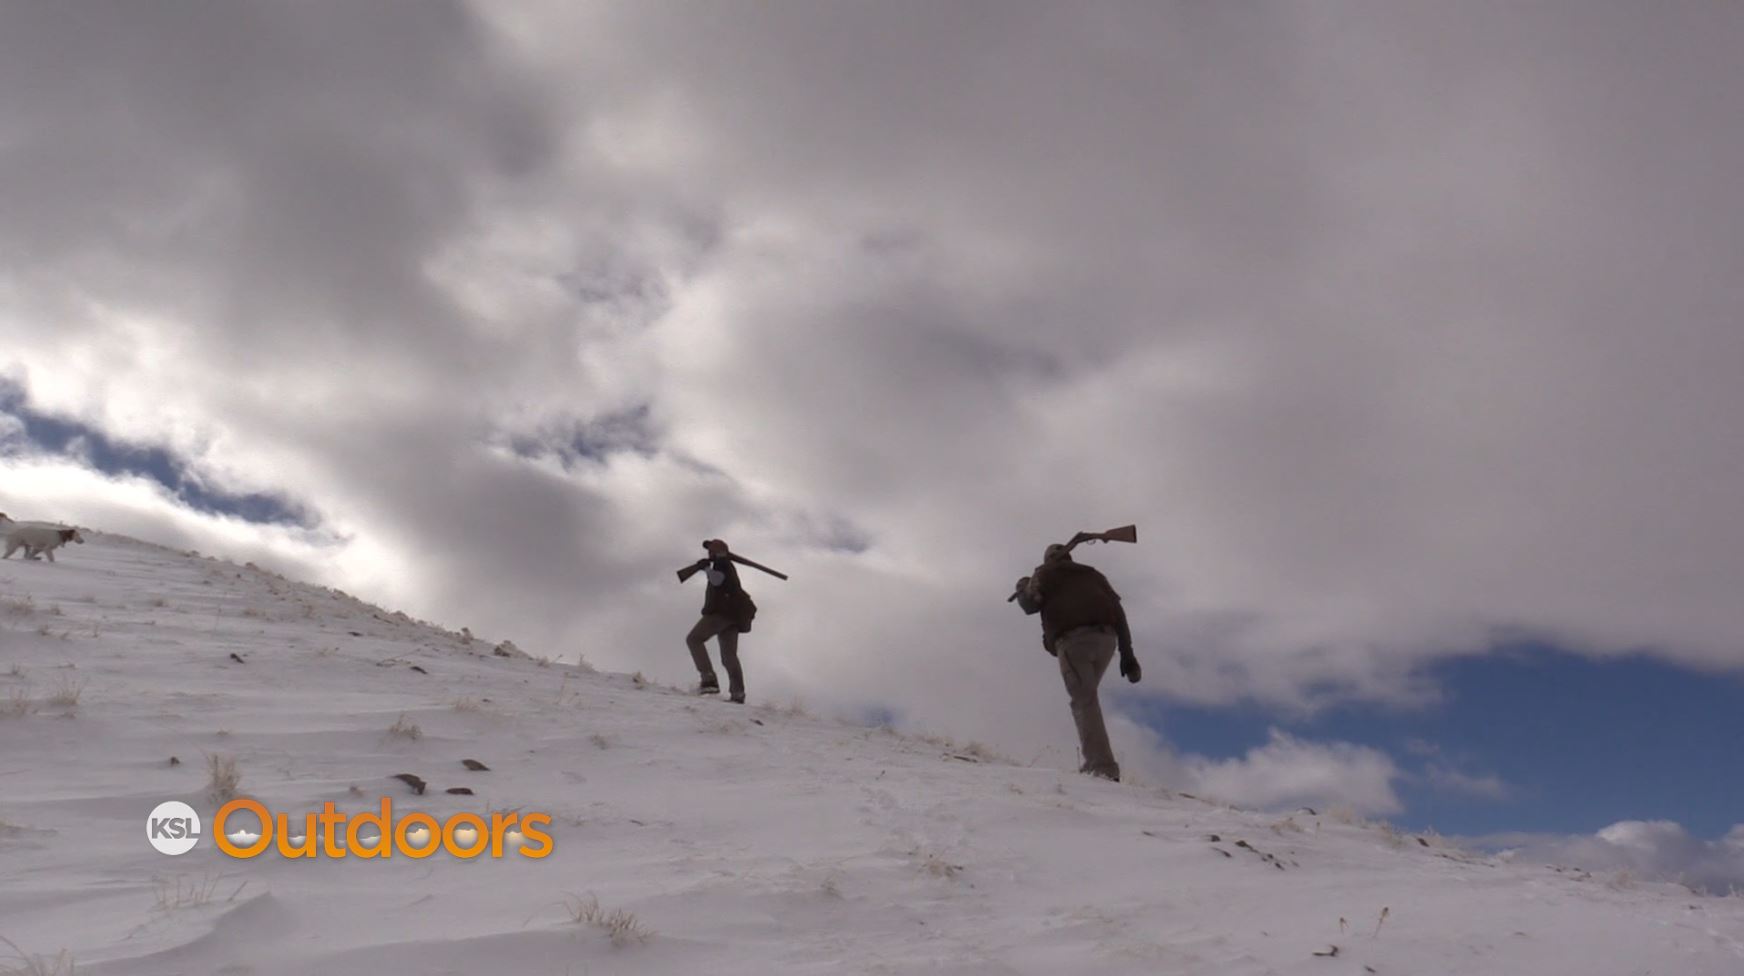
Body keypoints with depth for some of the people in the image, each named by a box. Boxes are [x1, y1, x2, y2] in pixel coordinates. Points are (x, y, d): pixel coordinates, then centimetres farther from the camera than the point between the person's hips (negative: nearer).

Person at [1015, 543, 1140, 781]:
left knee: (1084, 701, -13)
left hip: (1073, 638, -5)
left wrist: (1022, 588, 29)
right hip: (1105, 638, 5)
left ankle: (1102, 766, -27)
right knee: (1087, 697, 18)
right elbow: (1118, 611, 20)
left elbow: (1031, 604, 6)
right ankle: (1095, 759, 5)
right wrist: (1127, 654, 15)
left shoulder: (1046, 573, 20)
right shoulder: (1093, 574, 31)